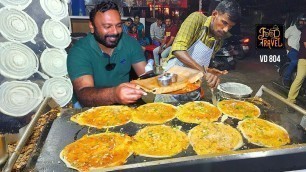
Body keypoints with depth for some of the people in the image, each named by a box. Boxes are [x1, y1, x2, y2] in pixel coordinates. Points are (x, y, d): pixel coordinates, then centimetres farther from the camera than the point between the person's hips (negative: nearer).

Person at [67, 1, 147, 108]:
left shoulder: (130, 42, -6)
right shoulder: (79, 52, -19)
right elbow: (83, 94, -31)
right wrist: (114, 94, -50)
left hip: (125, 101, 4)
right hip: (89, 106, -3)